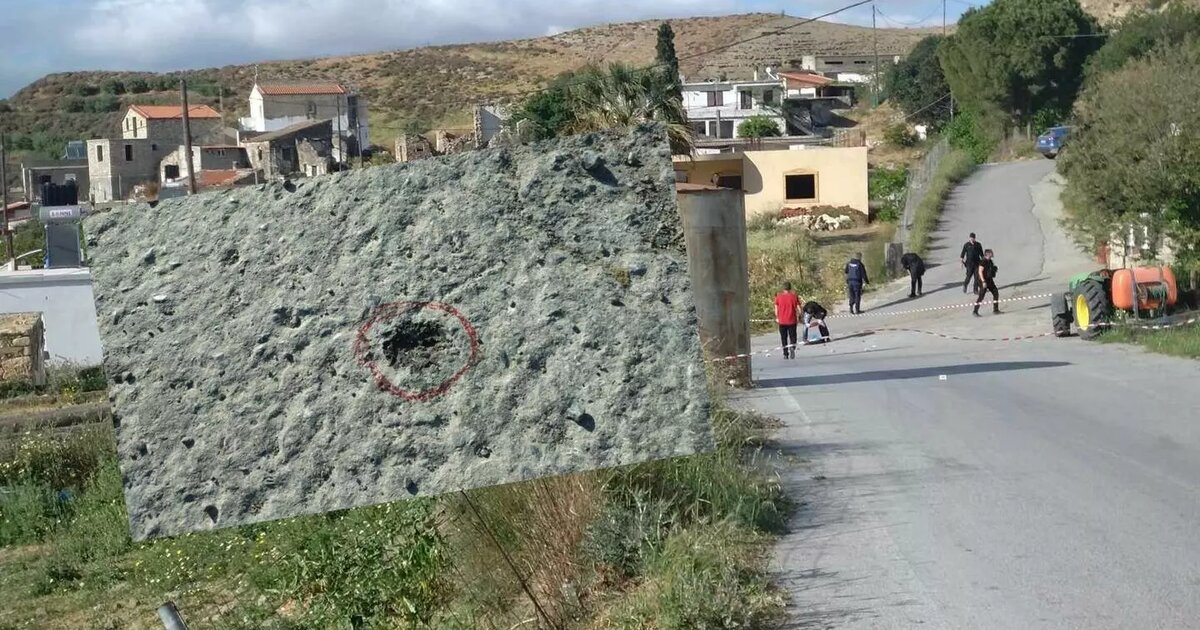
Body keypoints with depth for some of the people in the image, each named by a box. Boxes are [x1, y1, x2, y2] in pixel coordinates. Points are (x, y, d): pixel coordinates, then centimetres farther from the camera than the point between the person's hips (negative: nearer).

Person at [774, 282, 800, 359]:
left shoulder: (778, 297, -1)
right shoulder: (794, 296, -2)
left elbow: (776, 309, 2)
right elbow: (799, 308, -3)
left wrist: (777, 318, 14)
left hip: (782, 321, 1)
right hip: (792, 321, -1)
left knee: (783, 338, 11)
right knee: (792, 337, 6)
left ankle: (785, 354, 10)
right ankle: (792, 348, -22)